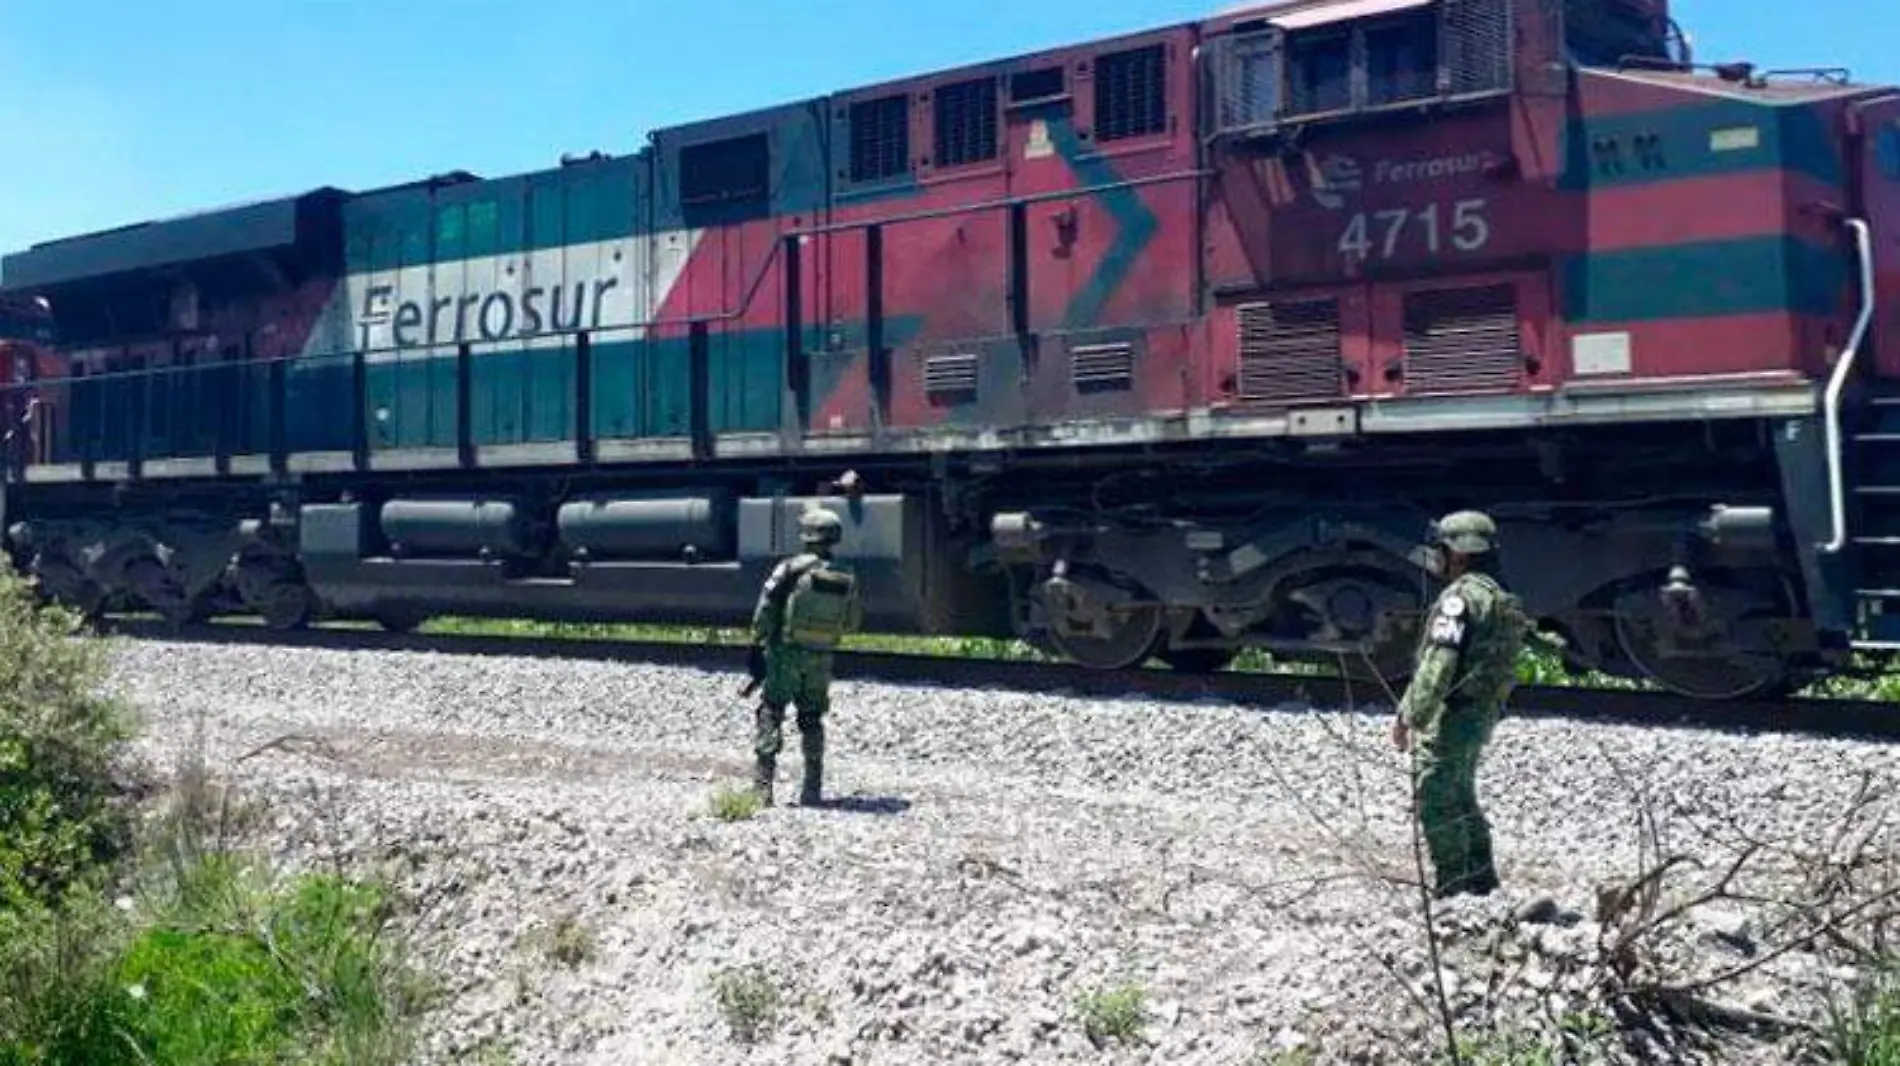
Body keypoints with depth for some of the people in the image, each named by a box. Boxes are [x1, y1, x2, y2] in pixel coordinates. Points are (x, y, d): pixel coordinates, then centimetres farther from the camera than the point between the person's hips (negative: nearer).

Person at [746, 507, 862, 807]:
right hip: (820, 659, 3)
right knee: (811, 721, 16)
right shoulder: (847, 581, 1)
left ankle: (763, 784, -5)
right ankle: (812, 790, 16)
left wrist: (757, 646, -5)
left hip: (786, 654, -3)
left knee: (769, 715, 4)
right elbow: (852, 623, 10)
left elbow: (765, 611, -12)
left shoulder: (791, 569, -10)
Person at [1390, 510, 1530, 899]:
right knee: (1461, 800, 22)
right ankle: (1481, 881, 30)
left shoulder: (1460, 596, -18)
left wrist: (1410, 717, -20)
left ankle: (1450, 891, 1)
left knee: (1437, 805, -2)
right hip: (1481, 715, 10)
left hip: (1450, 718, -10)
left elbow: (1439, 665, -24)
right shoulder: (1501, 599, 13)